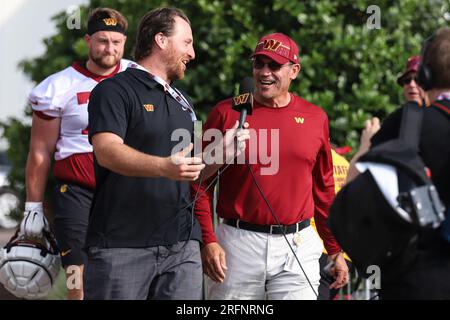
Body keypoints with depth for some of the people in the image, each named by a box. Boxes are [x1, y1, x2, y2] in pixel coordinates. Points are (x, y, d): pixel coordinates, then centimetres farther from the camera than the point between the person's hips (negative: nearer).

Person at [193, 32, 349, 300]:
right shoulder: (227, 113, 1)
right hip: (237, 244, -1)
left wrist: (336, 250, 13)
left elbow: (323, 190, 14)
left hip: (298, 246, 1)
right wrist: (208, 241, -9)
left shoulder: (315, 118, 8)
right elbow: (202, 183, 1)